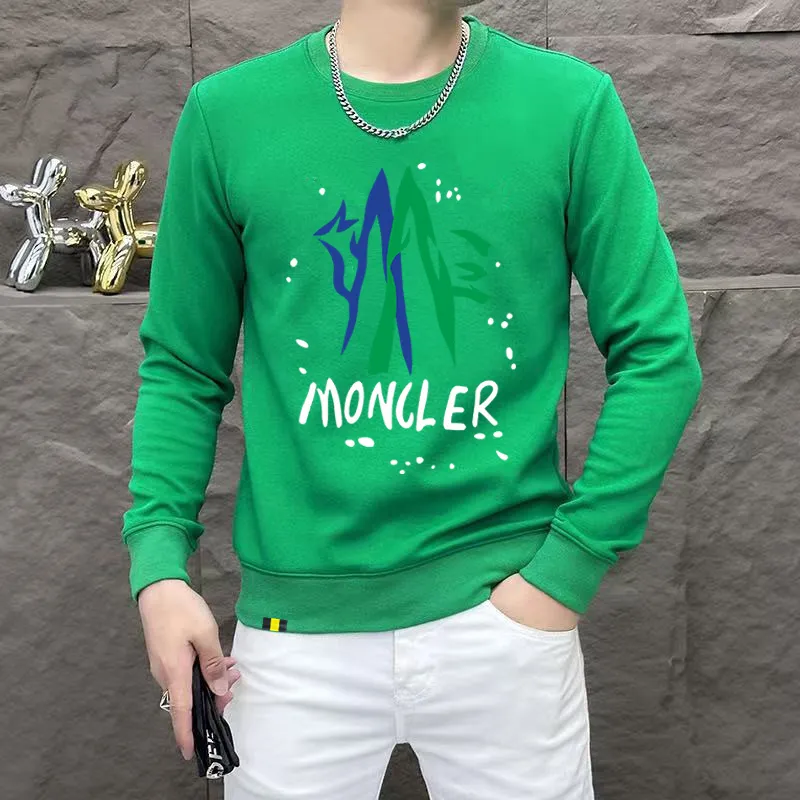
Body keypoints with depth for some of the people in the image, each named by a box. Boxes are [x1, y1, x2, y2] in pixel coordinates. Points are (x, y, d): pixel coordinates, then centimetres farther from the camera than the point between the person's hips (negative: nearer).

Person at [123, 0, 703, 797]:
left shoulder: (573, 104, -4)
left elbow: (657, 354, -2)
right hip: (296, 616, 1)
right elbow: (182, 366, 5)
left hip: (503, 607, 0)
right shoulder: (227, 113, -1)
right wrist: (159, 562, -6)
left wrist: (569, 570, -7)